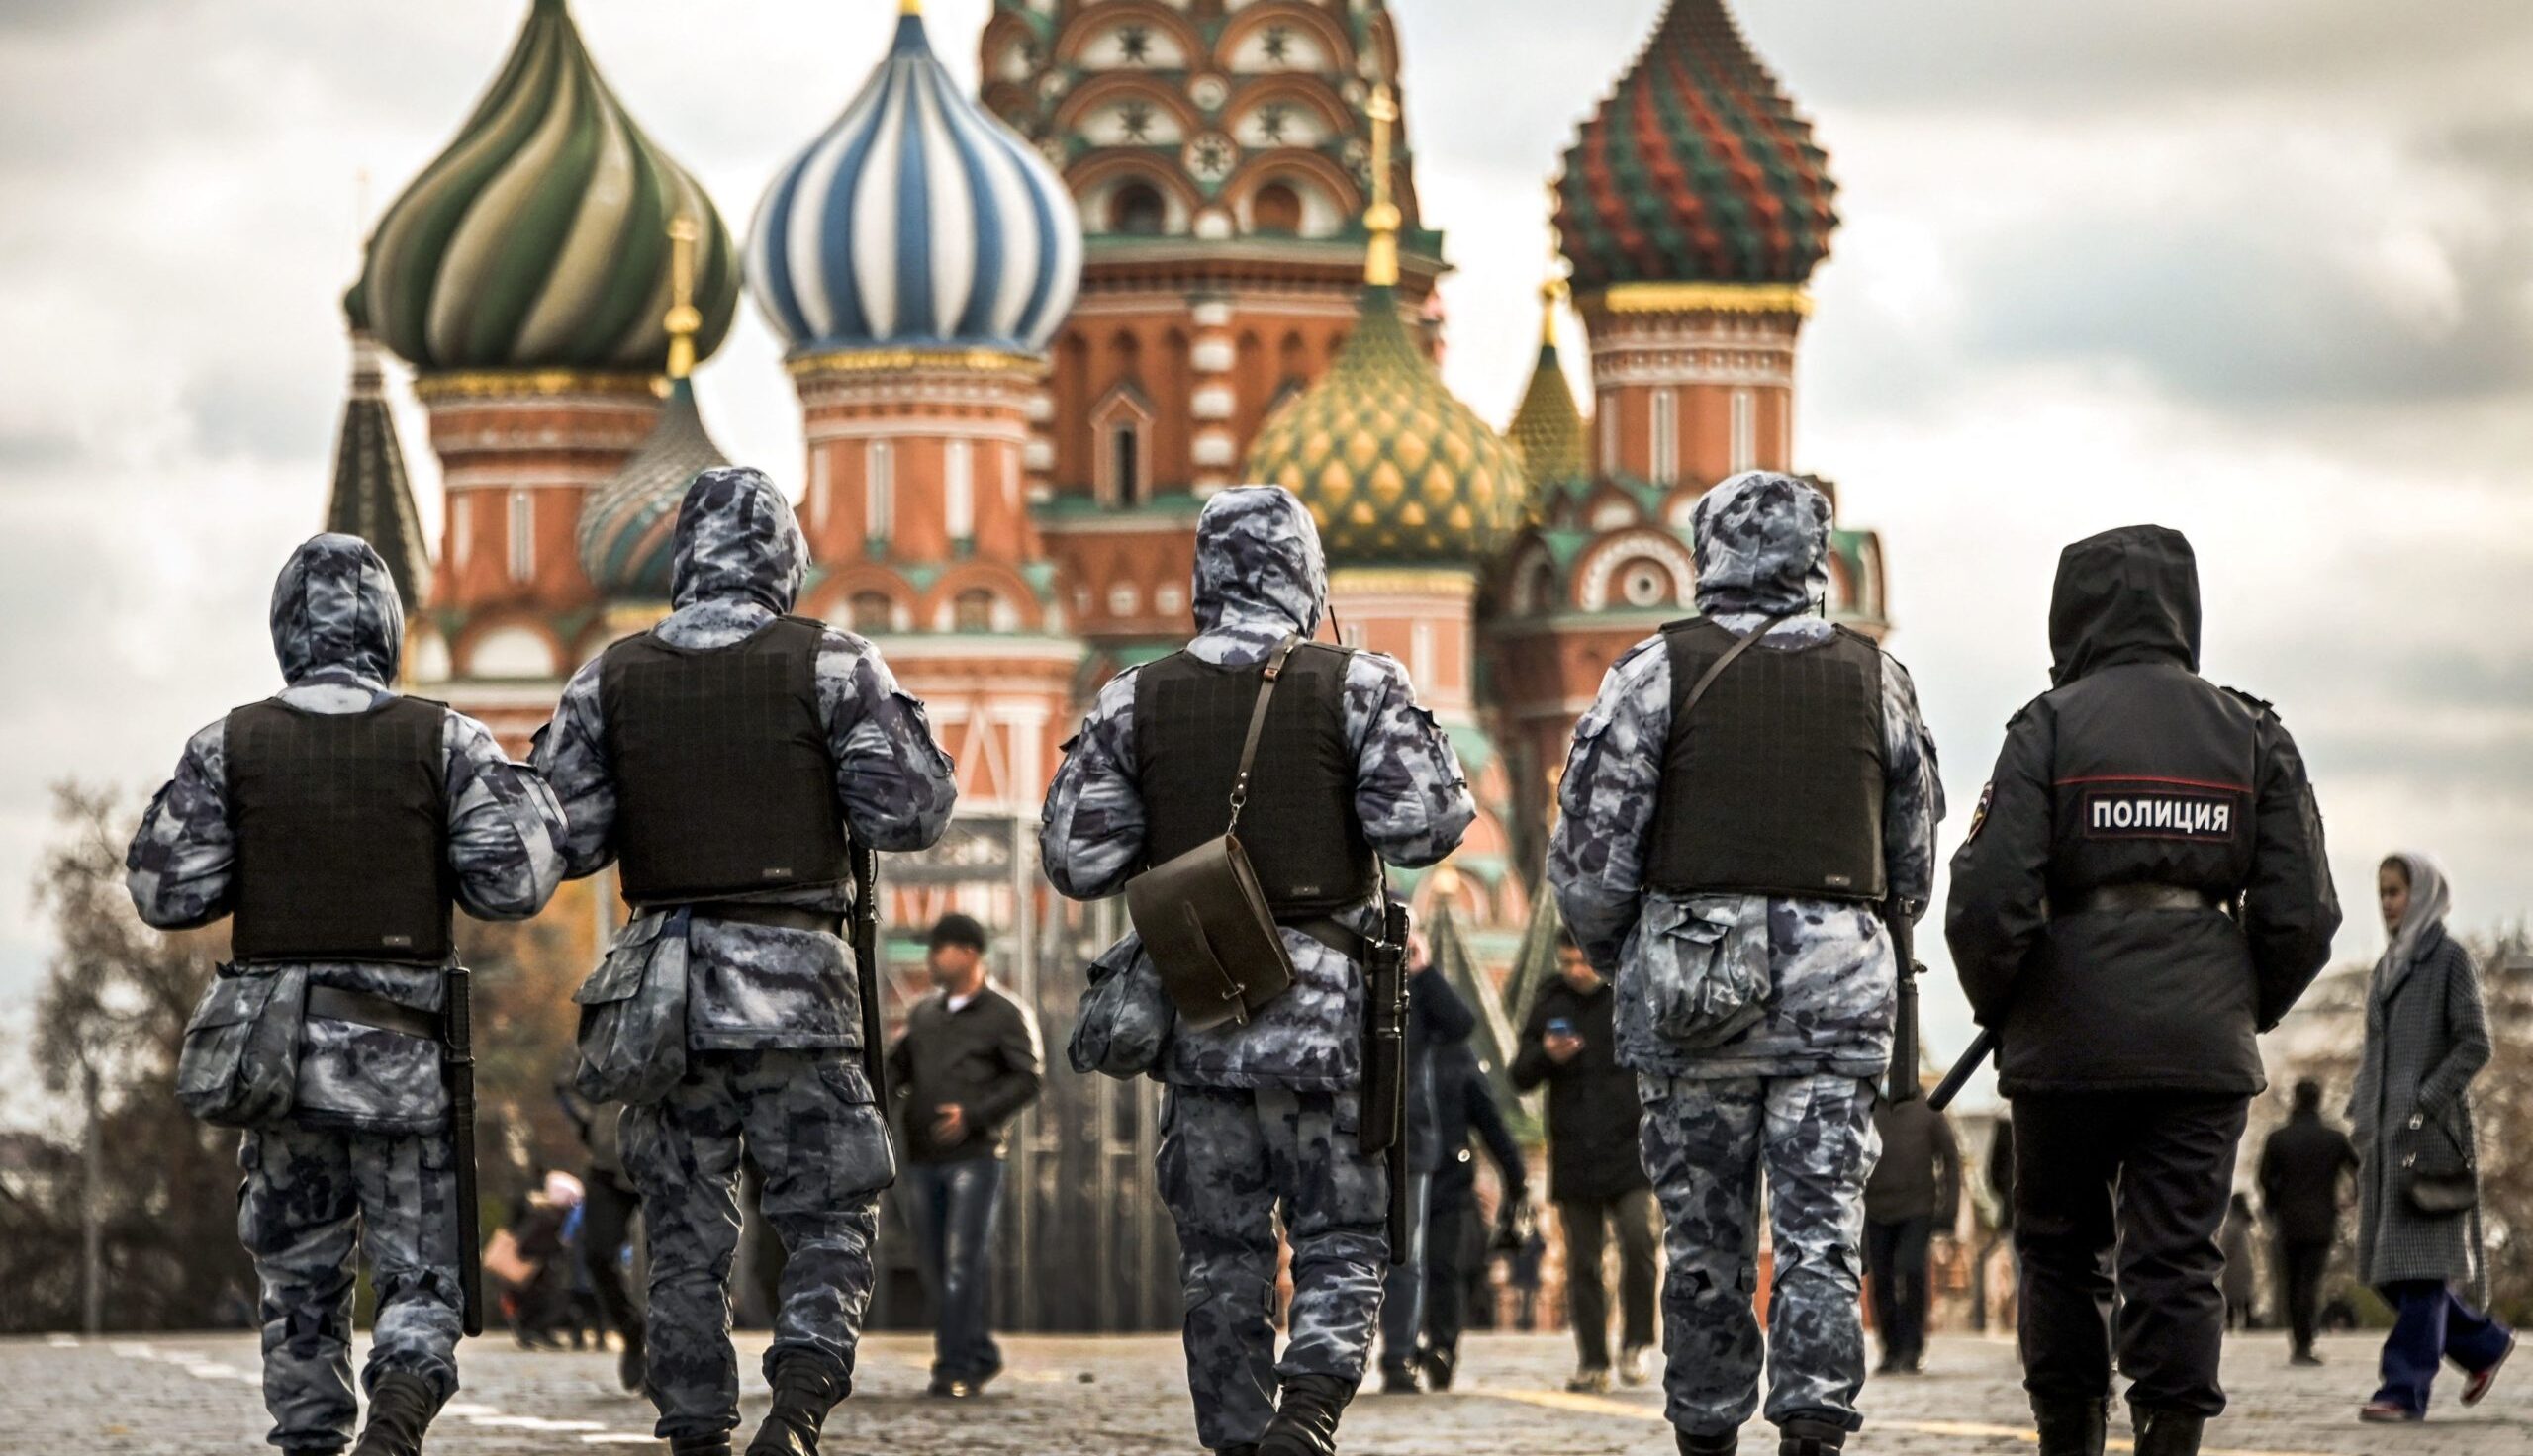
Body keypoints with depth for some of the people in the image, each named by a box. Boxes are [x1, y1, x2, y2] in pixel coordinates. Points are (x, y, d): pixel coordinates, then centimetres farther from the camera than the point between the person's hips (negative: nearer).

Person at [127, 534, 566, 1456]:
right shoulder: (444, 740, -3)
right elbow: (512, 883, -6)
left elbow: (167, 891, -1)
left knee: (299, 1277, 15)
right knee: (420, 1277, 4)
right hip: (400, 1051, -1)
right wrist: (531, 799, 14)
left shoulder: (230, 746, 0)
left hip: (273, 1043, 1)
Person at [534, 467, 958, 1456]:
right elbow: (908, 814, -5)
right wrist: (901, 725, 14)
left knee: (686, 1233, 11)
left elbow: (559, 841, 3)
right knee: (828, 1221, 4)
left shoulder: (611, 679, 4)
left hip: (664, 980, 2)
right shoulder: (829, 666, -4)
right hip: (796, 983, -2)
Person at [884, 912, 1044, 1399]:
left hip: (975, 1155, -6)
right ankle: (980, 1355, 18)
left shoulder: (1006, 1016, 0)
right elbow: (898, 1067, 14)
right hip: (923, 1158, 6)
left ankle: (954, 1368, -9)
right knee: (935, 1267, 6)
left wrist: (972, 1116, -17)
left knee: (963, 1264, -10)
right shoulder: (924, 1014, 16)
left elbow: (1026, 1081, -5)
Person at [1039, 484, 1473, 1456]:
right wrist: (1417, 733, 7)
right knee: (1341, 1244, 3)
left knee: (1221, 1258, 11)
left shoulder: (1137, 701, 2)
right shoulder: (1357, 687, -4)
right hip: (1322, 1009, -2)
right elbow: (1422, 827, -11)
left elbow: (1073, 858, 1)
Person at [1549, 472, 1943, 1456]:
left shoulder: (1659, 672, -2)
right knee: (1822, 1235, -2)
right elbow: (1914, 866, 14)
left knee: (1705, 1237, 10)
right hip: (1837, 990, 1)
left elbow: (1589, 848, -4)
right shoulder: (1878, 681, 7)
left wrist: (1613, 953, 14)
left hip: (1692, 981, -1)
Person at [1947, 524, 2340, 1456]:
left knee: (2060, 1248, 12)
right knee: (2177, 1257, 1)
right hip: (2205, 1047, 2)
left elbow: (1989, 899, -10)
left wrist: (1996, 1006, 8)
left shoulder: (2049, 728, -3)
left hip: (2070, 1039, -2)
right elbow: (2302, 913, 3)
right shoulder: (2252, 735, 6)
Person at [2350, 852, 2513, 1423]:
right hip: (2385, 1130, 8)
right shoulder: (2387, 967, 19)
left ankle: (2406, 1390, -16)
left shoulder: (2450, 958, -2)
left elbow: (2475, 1044, -8)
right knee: (2383, 1267, 5)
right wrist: (2359, 1117, 13)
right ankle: (2487, 1342, 20)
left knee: (2417, 1257, -12)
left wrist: (2426, 1102, -17)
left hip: (2430, 1127, -8)